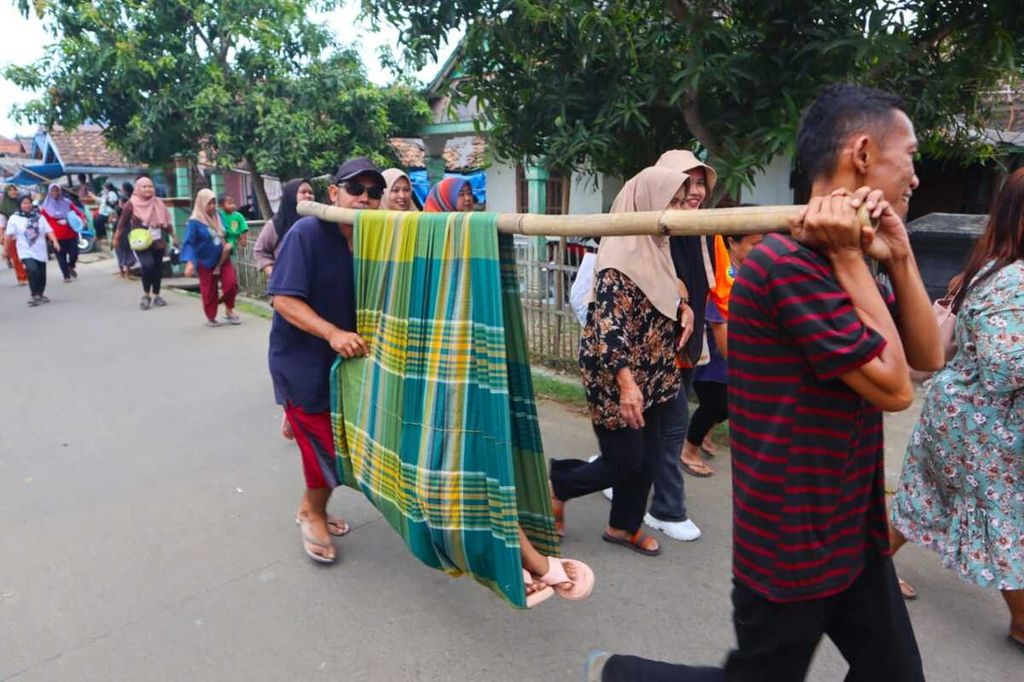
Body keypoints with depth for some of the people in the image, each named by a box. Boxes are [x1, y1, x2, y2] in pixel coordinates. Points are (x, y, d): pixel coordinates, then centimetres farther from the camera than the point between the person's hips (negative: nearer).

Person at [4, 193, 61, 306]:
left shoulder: (39, 217, 6)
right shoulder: (14, 218, -1)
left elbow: (49, 231, -2)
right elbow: (9, 236, 0)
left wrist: (55, 241, -19)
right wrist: (6, 250, 2)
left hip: (40, 251, 3)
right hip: (26, 252, -3)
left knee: (42, 275, 9)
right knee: (33, 270, -24)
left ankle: (40, 294, 29)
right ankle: (33, 295, -11)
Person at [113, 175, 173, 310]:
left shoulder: (158, 202, 4)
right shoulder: (131, 204, -6)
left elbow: (166, 221, 12)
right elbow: (122, 222, 0)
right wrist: (116, 238, 4)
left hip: (158, 243, 4)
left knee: (158, 269, 8)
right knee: (147, 265, -23)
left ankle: (156, 296, 23)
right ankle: (146, 294, -2)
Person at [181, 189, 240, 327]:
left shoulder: (218, 216, 0)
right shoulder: (194, 222, -17)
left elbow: (226, 232, 20)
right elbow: (188, 243, -21)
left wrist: (229, 243, 4)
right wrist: (189, 262, -31)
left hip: (223, 259, 4)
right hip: (205, 262, -4)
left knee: (231, 283, -9)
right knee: (209, 291, 5)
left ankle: (229, 311, 11)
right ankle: (211, 318, 23)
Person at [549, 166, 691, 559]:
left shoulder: (656, 247, 9)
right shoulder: (621, 254, -19)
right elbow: (608, 322, -27)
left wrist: (682, 311, 8)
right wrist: (625, 382, -33)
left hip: (654, 375, 9)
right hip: (618, 379, -9)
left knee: (646, 459, 14)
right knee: (625, 462, 1)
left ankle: (624, 526, 34)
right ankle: (555, 485, 25)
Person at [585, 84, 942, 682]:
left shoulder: (834, 262, 9)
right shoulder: (792, 263, -24)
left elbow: (928, 356, 7)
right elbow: (894, 388, -20)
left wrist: (898, 257, -5)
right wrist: (851, 259, -18)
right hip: (792, 544, -9)